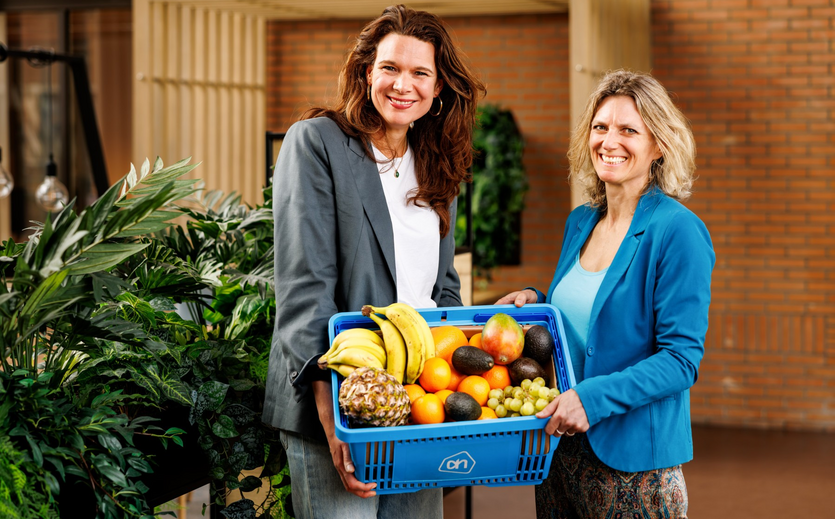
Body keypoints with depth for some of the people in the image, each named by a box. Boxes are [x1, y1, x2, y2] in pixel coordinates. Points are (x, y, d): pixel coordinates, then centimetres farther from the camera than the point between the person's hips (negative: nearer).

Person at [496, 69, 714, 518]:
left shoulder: (678, 232, -13)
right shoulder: (580, 223, 9)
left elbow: (681, 359, -17)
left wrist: (593, 397, -26)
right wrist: (537, 302, 3)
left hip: (633, 459, -7)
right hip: (559, 446, 7)